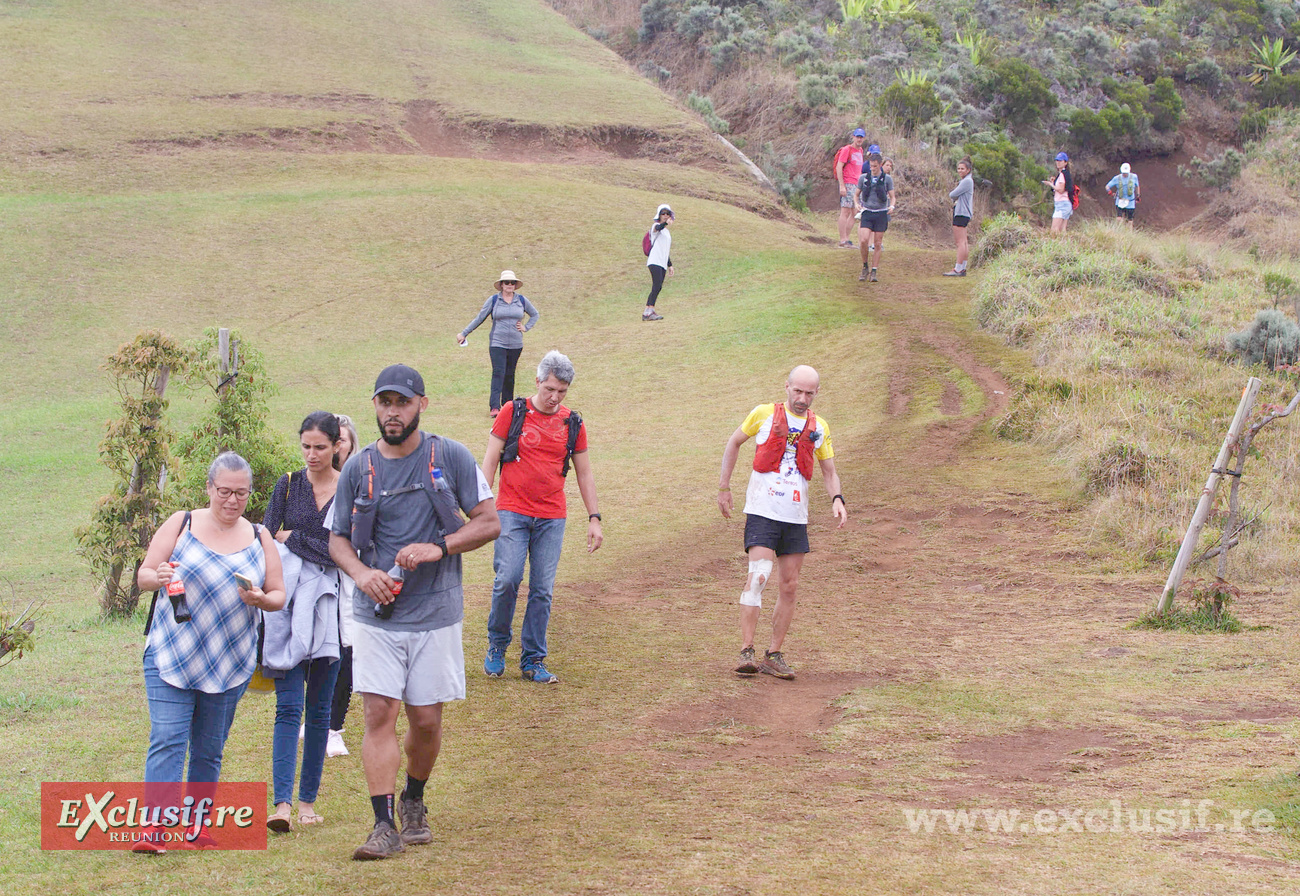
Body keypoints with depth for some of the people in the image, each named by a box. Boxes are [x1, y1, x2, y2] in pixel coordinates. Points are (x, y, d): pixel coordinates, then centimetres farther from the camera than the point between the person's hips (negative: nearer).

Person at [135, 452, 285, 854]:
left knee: (209, 749, 8)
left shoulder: (259, 538, 9)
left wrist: (260, 599, -12)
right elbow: (143, 576, 3)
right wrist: (159, 577, -20)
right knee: (167, 741, -12)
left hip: (230, 662, 2)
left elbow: (279, 594, 11)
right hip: (171, 656, -2)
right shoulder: (181, 524, 3)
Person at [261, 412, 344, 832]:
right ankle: (282, 802, -17)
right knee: (288, 706, -10)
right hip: (289, 604, 0)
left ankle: (308, 799, 16)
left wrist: (292, 538, -4)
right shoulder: (289, 485, 7)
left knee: (319, 708, 6)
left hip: (331, 606, 0)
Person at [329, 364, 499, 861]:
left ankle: (413, 801, 31)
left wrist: (438, 548, -16)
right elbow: (337, 538, 10)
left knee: (426, 719, 5)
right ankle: (385, 825, -5)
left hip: (435, 614, -1)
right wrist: (361, 573, -11)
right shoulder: (358, 468, 4)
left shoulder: (451, 458, -1)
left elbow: (489, 522, -1)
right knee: (379, 714, -8)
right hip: (375, 614, 1)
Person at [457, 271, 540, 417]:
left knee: (510, 375, 8)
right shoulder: (493, 300, 1)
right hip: (497, 343, -3)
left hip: (515, 345, 3)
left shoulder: (522, 300, 8)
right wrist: (464, 333, 6)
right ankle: (494, 407, -21)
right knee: (498, 373, -15)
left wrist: (526, 327, 7)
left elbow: (535, 315, 23)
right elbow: (479, 318, 6)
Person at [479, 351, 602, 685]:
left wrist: (594, 518, 11)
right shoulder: (513, 413, 1)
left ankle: (533, 660, 10)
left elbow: (584, 473, 16)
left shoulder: (573, 424, 9)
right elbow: (490, 460, 4)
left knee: (542, 589, 0)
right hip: (512, 513, -2)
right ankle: (497, 646, 7)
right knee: (507, 579, -15)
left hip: (552, 519, 2)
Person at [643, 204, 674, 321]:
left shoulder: (666, 231, 24)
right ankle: (649, 312, -26)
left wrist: (670, 265, 28)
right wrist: (666, 223, -50)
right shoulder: (655, 226, -2)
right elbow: (658, 228, -29)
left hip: (662, 264, 9)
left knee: (658, 288, 4)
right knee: (657, 286, -20)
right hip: (655, 262, -9)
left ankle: (648, 312, 7)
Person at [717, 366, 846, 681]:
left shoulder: (819, 427, 9)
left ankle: (774, 655, 13)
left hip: (796, 516, 4)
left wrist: (837, 499, -5)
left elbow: (829, 471, 15)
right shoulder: (764, 414, -1)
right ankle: (747, 652, -18)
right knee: (758, 575, -18)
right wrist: (724, 487, 9)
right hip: (762, 510, -4)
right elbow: (734, 442, 11)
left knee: (790, 586, 4)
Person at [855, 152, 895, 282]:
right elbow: (857, 194, 14)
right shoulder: (864, 178, 6)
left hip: (881, 214, 0)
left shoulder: (887, 179, 3)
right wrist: (858, 204, -6)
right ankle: (865, 267, 5)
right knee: (864, 241, -14)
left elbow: (892, 196, 6)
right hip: (867, 213, 1)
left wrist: (892, 206, -15)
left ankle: (873, 272, 7)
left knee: (877, 244, 0)